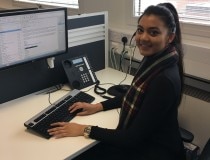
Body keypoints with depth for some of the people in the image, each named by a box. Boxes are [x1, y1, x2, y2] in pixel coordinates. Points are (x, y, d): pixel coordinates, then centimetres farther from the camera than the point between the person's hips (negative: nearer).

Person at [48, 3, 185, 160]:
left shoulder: (165, 80, -30)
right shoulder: (152, 60, -3)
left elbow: (133, 137, -25)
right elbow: (134, 95, 14)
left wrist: (85, 130, -19)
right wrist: (98, 106, 6)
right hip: (139, 141, 7)